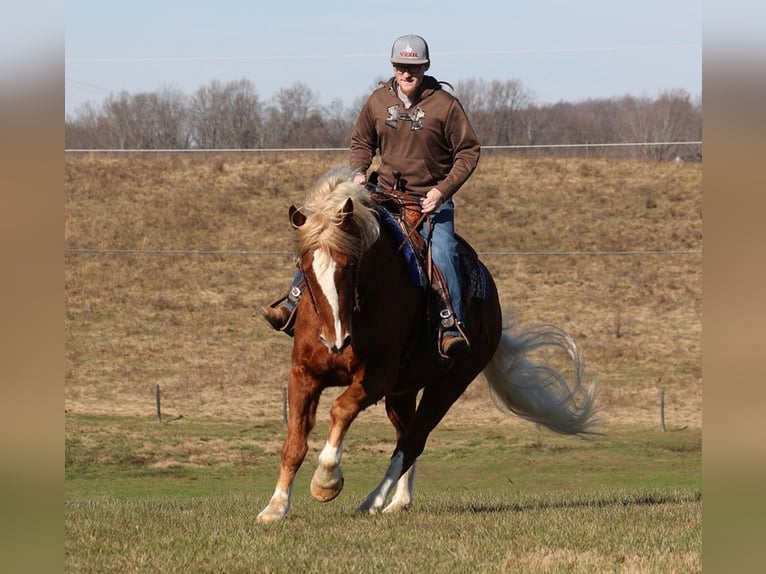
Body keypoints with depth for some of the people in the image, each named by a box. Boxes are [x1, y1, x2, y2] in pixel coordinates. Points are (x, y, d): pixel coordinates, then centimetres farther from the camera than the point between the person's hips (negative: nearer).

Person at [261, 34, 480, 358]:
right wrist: (358, 172, -4)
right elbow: (361, 143, 17)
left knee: (442, 252, -29)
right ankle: (296, 299, 1)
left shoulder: (445, 105, -8)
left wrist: (443, 190, -15)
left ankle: (452, 326, -27)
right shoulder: (378, 102, 3)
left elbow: (469, 151, -4)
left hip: (431, 201, -4)